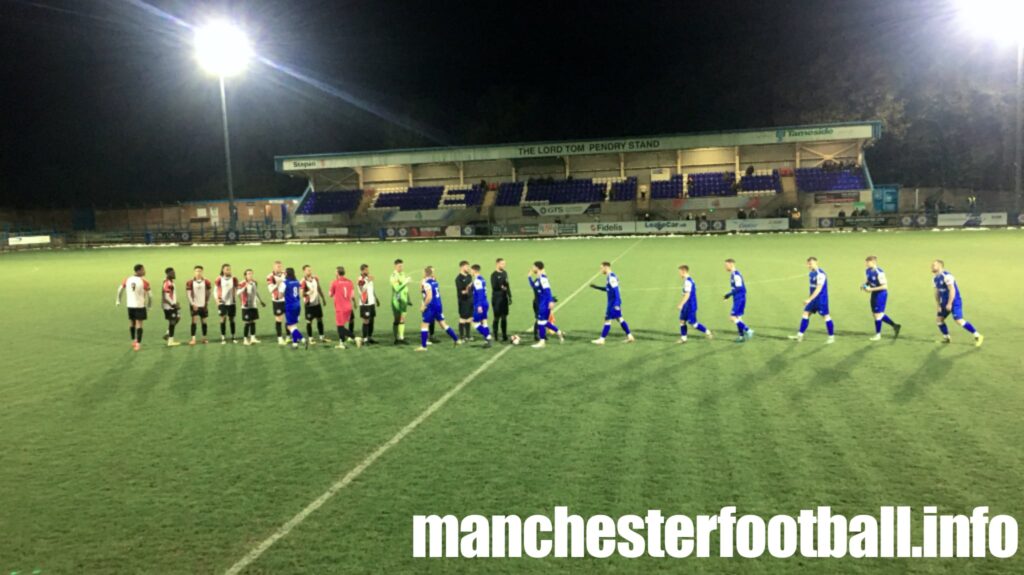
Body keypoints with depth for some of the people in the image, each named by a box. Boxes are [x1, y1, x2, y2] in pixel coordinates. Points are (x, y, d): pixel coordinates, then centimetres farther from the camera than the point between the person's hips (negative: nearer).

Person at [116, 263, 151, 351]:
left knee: (131, 323, 19)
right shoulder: (144, 282, -13)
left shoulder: (127, 279, 1)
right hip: (140, 306, -5)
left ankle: (134, 341, 33)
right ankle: (138, 343, -9)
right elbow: (149, 295, -10)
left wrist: (118, 301, 26)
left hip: (130, 305, 5)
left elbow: (120, 290, 12)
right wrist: (149, 305, 5)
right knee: (139, 324, -2)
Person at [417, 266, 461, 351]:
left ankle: (423, 346, 3)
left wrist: (424, 306, -14)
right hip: (438, 306, 8)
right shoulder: (434, 281, 11)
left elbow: (429, 297, -23)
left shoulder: (427, 283, -14)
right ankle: (457, 340, 19)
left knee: (424, 325, 2)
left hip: (431, 307, -8)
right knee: (443, 324, 17)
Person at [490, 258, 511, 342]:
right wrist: (501, 287, -27)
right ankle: (495, 336, 8)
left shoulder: (505, 273, 10)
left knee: (504, 317, 8)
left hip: (504, 298, 6)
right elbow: (494, 286, -16)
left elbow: (507, 285, 14)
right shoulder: (494, 274, -9)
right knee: (497, 317, -1)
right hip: (497, 298, -6)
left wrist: (510, 297, 12)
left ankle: (504, 335, 15)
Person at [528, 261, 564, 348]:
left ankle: (542, 341, 6)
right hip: (541, 303, 9)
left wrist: (551, 301, -27)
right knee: (544, 322, 15)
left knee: (541, 321, -2)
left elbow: (547, 290, -22)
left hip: (545, 304, -9)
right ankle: (559, 333, 26)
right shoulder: (538, 278, 12)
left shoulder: (542, 278, -16)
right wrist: (529, 277, 25)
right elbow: (534, 286, 28)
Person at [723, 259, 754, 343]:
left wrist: (729, 294, -17)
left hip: (740, 299, -10)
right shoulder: (732, 274, 13)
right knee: (737, 317, 12)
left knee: (733, 317, -10)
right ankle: (742, 336, 17)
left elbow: (739, 288, -23)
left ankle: (747, 330, -4)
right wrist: (730, 293, 10)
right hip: (737, 299, 10)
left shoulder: (736, 275, -18)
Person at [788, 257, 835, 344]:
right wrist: (810, 299, 20)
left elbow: (818, 289, -24)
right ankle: (800, 335, 8)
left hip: (821, 299, -9)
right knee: (806, 313, 6)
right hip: (813, 298, 9)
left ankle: (832, 337, 11)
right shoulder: (811, 273, 8)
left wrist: (809, 299, -26)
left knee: (826, 316, -1)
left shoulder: (820, 274, -20)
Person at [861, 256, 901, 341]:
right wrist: (864, 285, -2)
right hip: (874, 294, 9)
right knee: (877, 313, 14)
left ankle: (878, 334, 15)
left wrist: (871, 289, -26)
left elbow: (885, 286, -24)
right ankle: (895, 325, 30)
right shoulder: (868, 271, 2)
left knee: (878, 314, 0)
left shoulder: (879, 273, -24)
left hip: (881, 294, -9)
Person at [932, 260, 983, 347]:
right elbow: (937, 292, 16)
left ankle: (978, 336, -7)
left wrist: (949, 304, -23)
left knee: (959, 320, -16)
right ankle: (946, 338, 21)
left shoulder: (946, 276, -19)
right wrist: (938, 305, 10)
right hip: (945, 303, 9)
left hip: (954, 302, -9)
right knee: (938, 319, 8)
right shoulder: (936, 279, 9)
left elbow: (952, 290, -23)